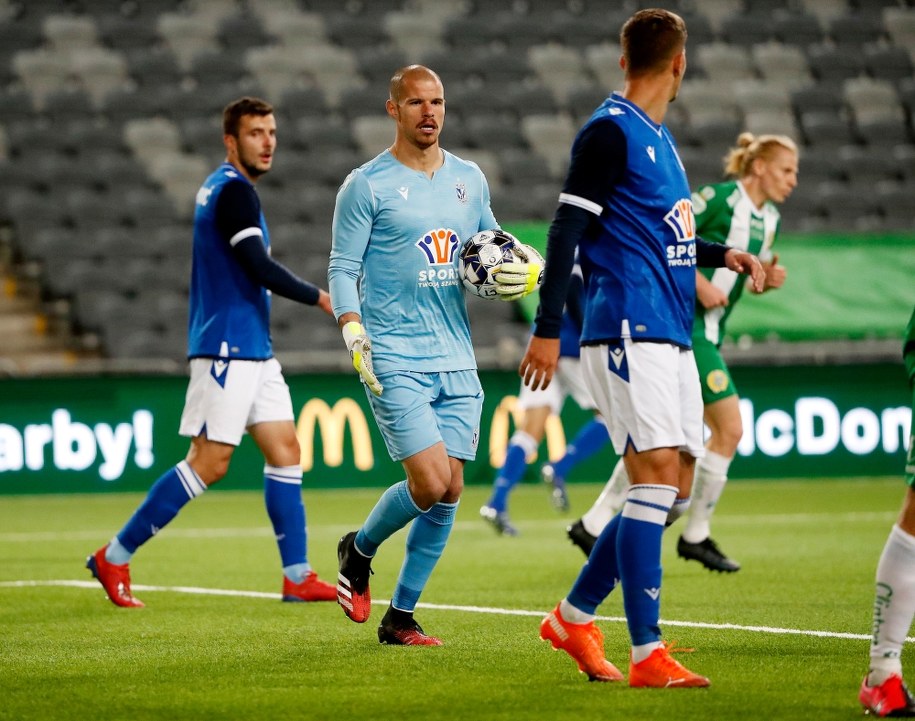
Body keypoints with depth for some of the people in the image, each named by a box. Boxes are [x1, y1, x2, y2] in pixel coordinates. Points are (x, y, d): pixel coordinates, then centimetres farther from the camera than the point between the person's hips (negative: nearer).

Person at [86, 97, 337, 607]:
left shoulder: (221, 188, 17)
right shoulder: (235, 191, -14)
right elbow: (260, 269, -21)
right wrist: (319, 297, -12)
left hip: (252, 350, 10)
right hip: (227, 348, -10)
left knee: (285, 450, 5)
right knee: (209, 463, -8)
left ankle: (298, 576, 3)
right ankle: (115, 557, -2)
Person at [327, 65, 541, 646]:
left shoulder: (469, 179, 12)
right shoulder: (367, 185, -3)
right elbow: (343, 269, -3)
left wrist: (529, 272, 1)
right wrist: (354, 332, -18)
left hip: (457, 360, 5)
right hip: (394, 361, -5)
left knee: (449, 494, 1)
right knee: (430, 483, -15)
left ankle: (401, 618, 13)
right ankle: (359, 551, 15)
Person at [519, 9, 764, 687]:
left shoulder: (660, 138, 19)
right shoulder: (609, 132, -8)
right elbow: (568, 229, -12)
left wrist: (723, 254, 22)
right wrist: (547, 329, -16)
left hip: (670, 337, 9)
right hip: (627, 329, -9)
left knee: (675, 484, 8)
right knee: (658, 474, -14)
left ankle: (574, 616, 20)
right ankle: (646, 655, -14)